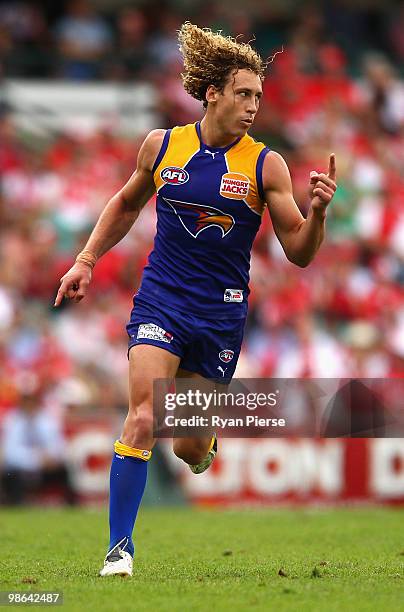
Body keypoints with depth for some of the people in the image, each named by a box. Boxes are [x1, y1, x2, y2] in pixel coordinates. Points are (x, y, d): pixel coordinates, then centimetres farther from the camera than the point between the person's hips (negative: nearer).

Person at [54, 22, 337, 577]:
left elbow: (298, 252, -4)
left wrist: (317, 212, -22)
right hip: (161, 300, 0)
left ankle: (204, 438, 47)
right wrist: (87, 260, 13)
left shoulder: (265, 165, -5)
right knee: (144, 419, -20)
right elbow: (127, 204, 19)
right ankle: (119, 546, -11)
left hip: (222, 312, 0)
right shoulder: (161, 146, -1)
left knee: (191, 451, 8)